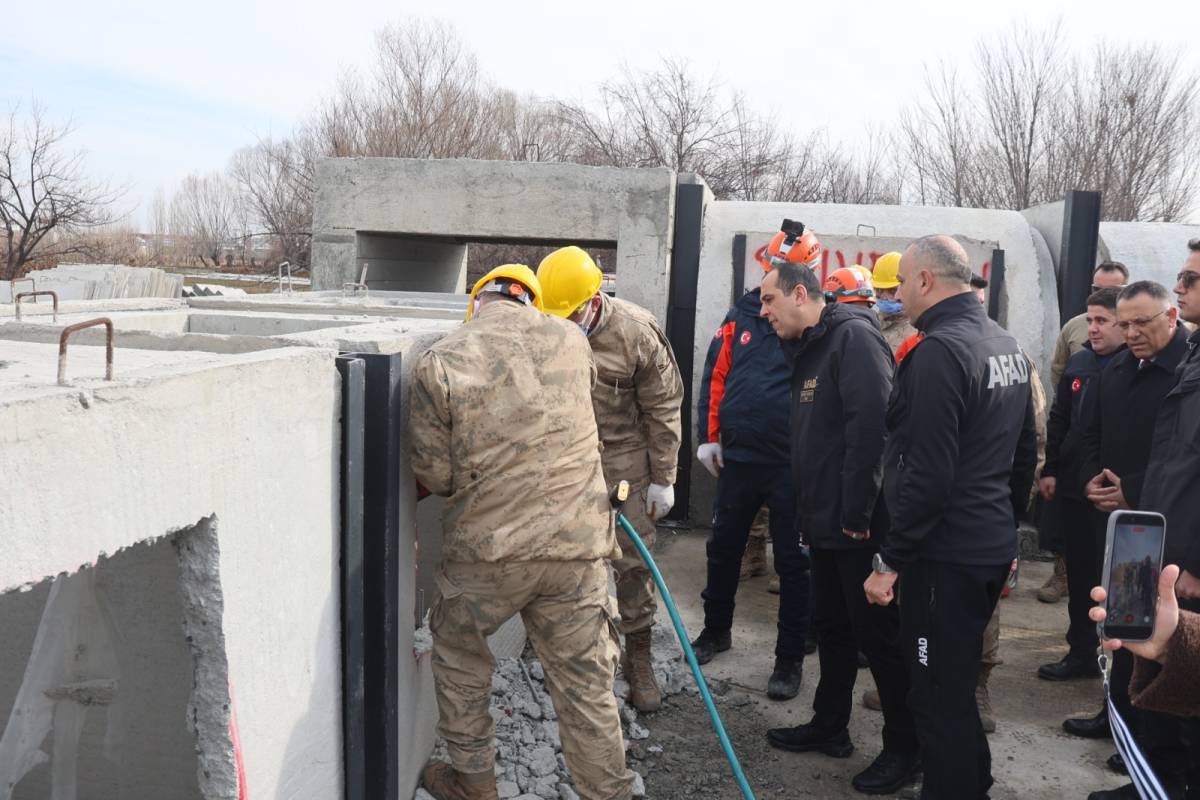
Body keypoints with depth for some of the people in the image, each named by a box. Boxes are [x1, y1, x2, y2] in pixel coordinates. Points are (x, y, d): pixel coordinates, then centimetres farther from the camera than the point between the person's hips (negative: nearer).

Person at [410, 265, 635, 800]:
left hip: (487, 550, -1)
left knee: (458, 648, 25)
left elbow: (435, 476, -4)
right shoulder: (571, 340, 1)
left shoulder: (438, 364, -8)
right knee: (586, 684, 12)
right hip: (577, 545, 2)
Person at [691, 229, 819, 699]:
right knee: (723, 548, 17)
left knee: (793, 563, 7)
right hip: (737, 457, 4)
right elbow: (715, 375, 7)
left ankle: (790, 658, 20)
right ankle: (716, 630, 37)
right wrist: (708, 436, 3)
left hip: (793, 465, -4)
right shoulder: (743, 313, 4)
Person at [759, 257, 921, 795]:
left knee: (879, 634, 3)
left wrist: (857, 515, -24)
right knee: (832, 627, 19)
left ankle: (905, 747, 18)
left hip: (860, 526, -9)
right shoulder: (807, 349, 13)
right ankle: (829, 726, 34)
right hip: (824, 524, 9)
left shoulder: (854, 336, -16)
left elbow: (870, 426, -25)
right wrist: (810, 511, 16)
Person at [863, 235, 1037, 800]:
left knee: (939, 695, 2)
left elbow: (927, 474, -23)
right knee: (959, 681, 22)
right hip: (993, 546, 10)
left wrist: (890, 560, -17)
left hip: (946, 554, -10)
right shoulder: (1007, 345, 11)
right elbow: (1025, 453, 18)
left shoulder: (939, 350, -19)